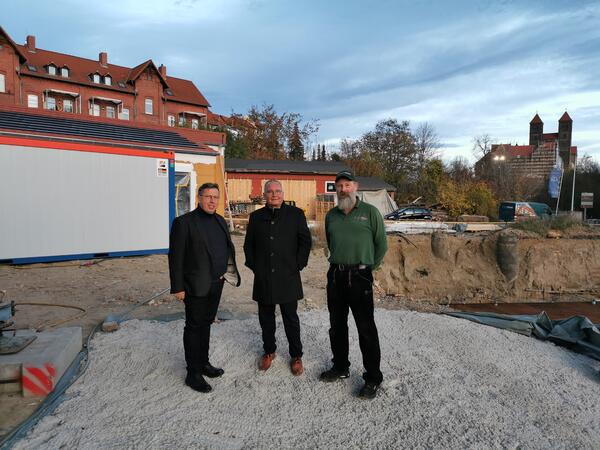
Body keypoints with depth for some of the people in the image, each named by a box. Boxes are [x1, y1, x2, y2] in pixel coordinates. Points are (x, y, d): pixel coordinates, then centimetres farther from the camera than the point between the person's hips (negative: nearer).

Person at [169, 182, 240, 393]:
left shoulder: (220, 221, 10)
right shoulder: (184, 222, -12)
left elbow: (227, 248, 17)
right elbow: (176, 257, -14)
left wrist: (229, 270, 5)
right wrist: (177, 287, -16)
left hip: (216, 284, 7)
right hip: (196, 286, -7)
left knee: (206, 324, 20)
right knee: (194, 327, 4)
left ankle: (203, 363, 35)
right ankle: (193, 373, 17)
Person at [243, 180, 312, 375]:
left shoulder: (296, 214, 1)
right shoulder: (256, 217, 9)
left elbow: (305, 241, 2)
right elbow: (248, 244, 14)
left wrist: (298, 265, -3)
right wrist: (253, 266, 5)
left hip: (288, 277, -2)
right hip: (263, 278, 3)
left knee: (291, 318, 6)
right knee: (266, 318, 13)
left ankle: (296, 356, 20)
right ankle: (269, 351, 31)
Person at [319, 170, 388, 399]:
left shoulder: (370, 212, -3)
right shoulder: (331, 215, 11)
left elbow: (381, 244, 2)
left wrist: (367, 267, 5)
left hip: (359, 276, -5)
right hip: (335, 275, 6)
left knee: (366, 328, -3)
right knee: (337, 325, 15)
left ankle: (373, 378, 10)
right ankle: (340, 367, 32)